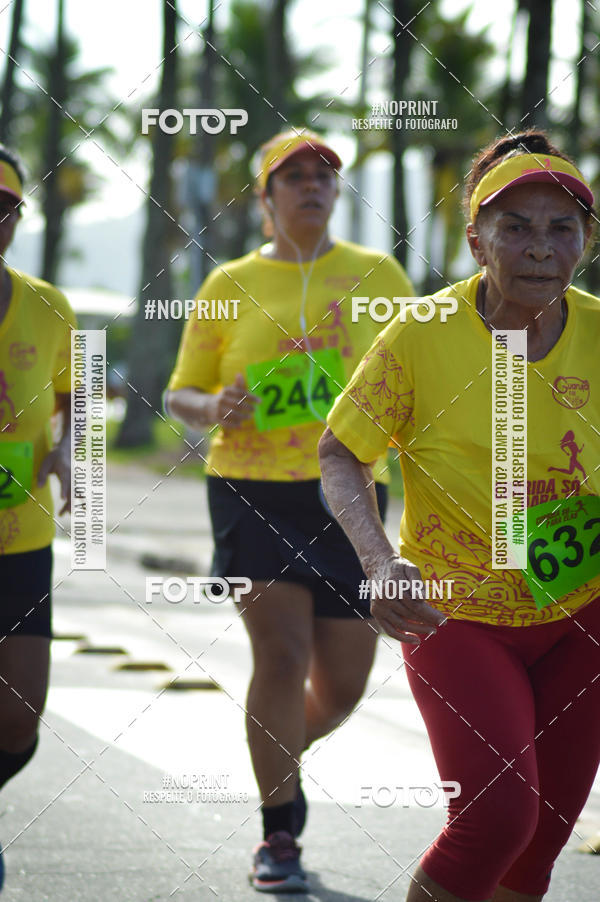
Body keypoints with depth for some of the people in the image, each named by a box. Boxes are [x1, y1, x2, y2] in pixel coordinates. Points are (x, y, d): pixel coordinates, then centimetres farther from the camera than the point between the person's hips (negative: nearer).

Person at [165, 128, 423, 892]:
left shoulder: (377, 275, 8)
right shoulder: (231, 285, 6)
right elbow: (179, 395, 10)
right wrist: (213, 410, -13)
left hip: (347, 495, 2)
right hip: (252, 493, -2)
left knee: (342, 685, 4)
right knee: (282, 653, -16)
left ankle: (279, 753, 38)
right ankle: (278, 836, -1)